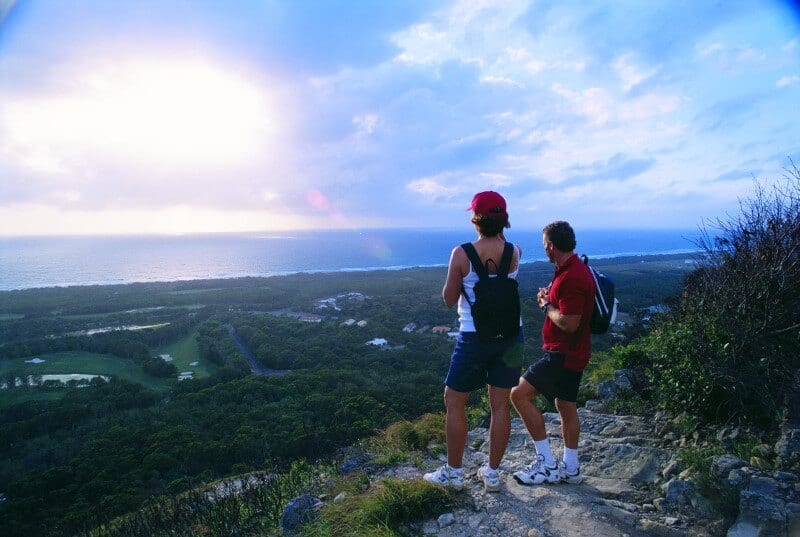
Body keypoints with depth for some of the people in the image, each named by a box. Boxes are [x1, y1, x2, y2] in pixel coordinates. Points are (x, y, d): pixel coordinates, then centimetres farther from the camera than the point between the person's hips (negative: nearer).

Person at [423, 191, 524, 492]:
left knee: (454, 402, 13)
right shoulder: (515, 252, -3)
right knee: (500, 405, 12)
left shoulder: (461, 254, -14)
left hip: (474, 337, -3)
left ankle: (453, 472, 23)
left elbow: (449, 300, -5)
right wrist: (499, 234, 19)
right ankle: (492, 473, 24)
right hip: (509, 335, 4)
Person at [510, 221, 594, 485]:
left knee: (519, 394, -10)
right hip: (571, 352, 11)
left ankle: (546, 462, -2)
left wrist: (546, 306, -11)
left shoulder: (572, 277, -23)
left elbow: (569, 323, -27)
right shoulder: (571, 269, 11)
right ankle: (570, 468, 28)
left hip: (563, 353, -11)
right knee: (566, 405, 16)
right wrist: (549, 297, 6)